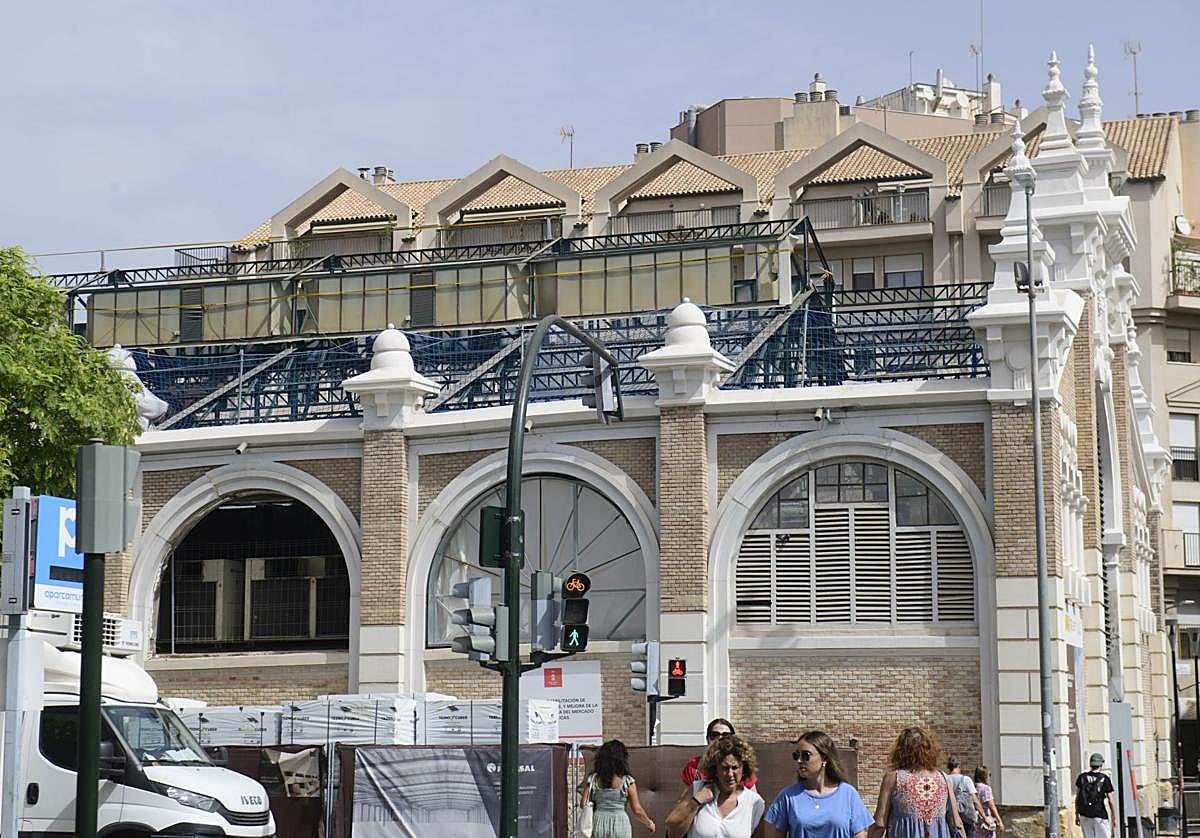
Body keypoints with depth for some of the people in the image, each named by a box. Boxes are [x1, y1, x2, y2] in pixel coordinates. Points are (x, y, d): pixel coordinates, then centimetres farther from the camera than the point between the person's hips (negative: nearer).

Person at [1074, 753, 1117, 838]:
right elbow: (1110, 801, -3)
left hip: (1084, 815, 3)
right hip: (1100, 815, -3)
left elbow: (1077, 798, 7)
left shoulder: (1082, 777, 3)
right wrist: (1114, 818, 6)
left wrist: (1077, 815, 15)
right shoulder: (1105, 779, -5)